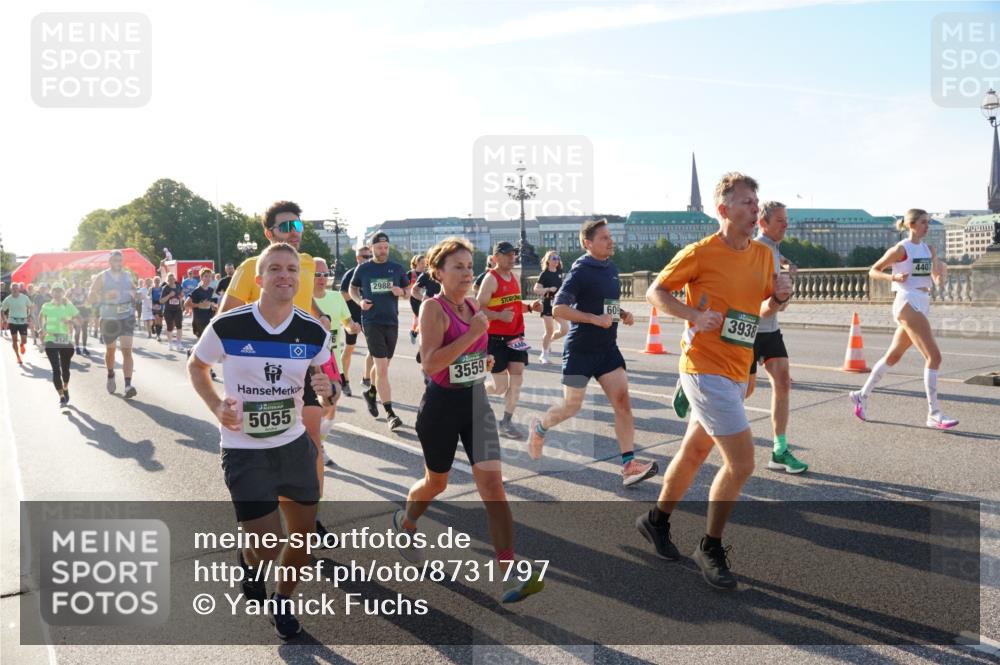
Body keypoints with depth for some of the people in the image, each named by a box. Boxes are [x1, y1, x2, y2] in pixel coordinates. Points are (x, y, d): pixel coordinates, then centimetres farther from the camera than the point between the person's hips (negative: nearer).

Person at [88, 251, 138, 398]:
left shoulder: (127, 276, 6)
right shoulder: (102, 277, -2)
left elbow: (134, 289, 23)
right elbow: (91, 297, -5)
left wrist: (133, 293, 0)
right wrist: (105, 296, -23)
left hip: (126, 318, 1)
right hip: (108, 319, -1)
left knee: (127, 350, -12)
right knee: (110, 350, 15)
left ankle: (128, 385, -18)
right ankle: (110, 376, 43)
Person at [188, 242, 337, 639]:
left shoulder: (315, 332, -8)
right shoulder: (227, 327, -16)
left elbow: (327, 386, 7)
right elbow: (196, 366, 3)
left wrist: (328, 391, -17)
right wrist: (216, 406, -13)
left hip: (294, 443, 4)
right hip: (244, 451, -3)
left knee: (303, 532, 13)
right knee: (268, 549, -5)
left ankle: (282, 603, 41)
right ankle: (249, 560, 35)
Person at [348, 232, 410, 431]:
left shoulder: (397, 268, 6)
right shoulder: (363, 269, 1)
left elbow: (408, 291, 13)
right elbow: (353, 289, 13)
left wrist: (402, 292, -10)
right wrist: (360, 301, -6)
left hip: (392, 322, 4)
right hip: (372, 322, -3)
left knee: (383, 365, 17)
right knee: (382, 367, -12)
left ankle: (371, 392, 46)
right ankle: (390, 413, -9)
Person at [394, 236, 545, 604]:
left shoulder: (473, 305, 6)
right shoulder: (433, 307, -15)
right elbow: (429, 363, -27)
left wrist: (482, 360, 10)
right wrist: (474, 332, -27)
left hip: (476, 402, 5)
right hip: (442, 405, -5)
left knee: (492, 483, -7)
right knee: (436, 482, 16)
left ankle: (509, 574, -7)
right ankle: (405, 522, 50)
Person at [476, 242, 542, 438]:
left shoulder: (514, 278, 12)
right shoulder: (491, 278, -13)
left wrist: (530, 307, 5)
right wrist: (500, 316, -33)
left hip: (515, 336, 7)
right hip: (496, 338, -7)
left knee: (517, 379, 1)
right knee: (500, 386, -3)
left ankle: (506, 423, 13)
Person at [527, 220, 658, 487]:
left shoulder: (612, 269, 10)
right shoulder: (580, 271, -13)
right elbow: (558, 308, -18)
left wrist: (623, 313, 5)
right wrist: (595, 319, -25)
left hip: (607, 347, 6)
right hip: (580, 350, -6)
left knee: (622, 400, -6)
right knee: (571, 406, 6)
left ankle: (629, 466, -6)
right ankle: (538, 428, 36)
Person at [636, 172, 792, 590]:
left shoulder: (764, 255, 9)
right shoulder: (701, 253, -11)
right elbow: (655, 292, -4)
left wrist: (779, 297, -3)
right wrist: (694, 315, -19)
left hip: (736, 373, 8)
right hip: (705, 369, -7)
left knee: (694, 452, 18)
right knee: (741, 462, -11)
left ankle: (656, 521, 39)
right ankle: (710, 550, 9)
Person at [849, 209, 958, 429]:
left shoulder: (929, 250, 14)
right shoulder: (901, 249, -6)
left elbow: (938, 281, 11)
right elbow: (873, 271, -2)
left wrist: (942, 273, -11)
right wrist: (893, 277, -18)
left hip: (922, 305, 8)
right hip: (908, 304, -8)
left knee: (893, 356, 15)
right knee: (934, 356, -14)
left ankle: (862, 395, 27)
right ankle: (934, 414, -10)